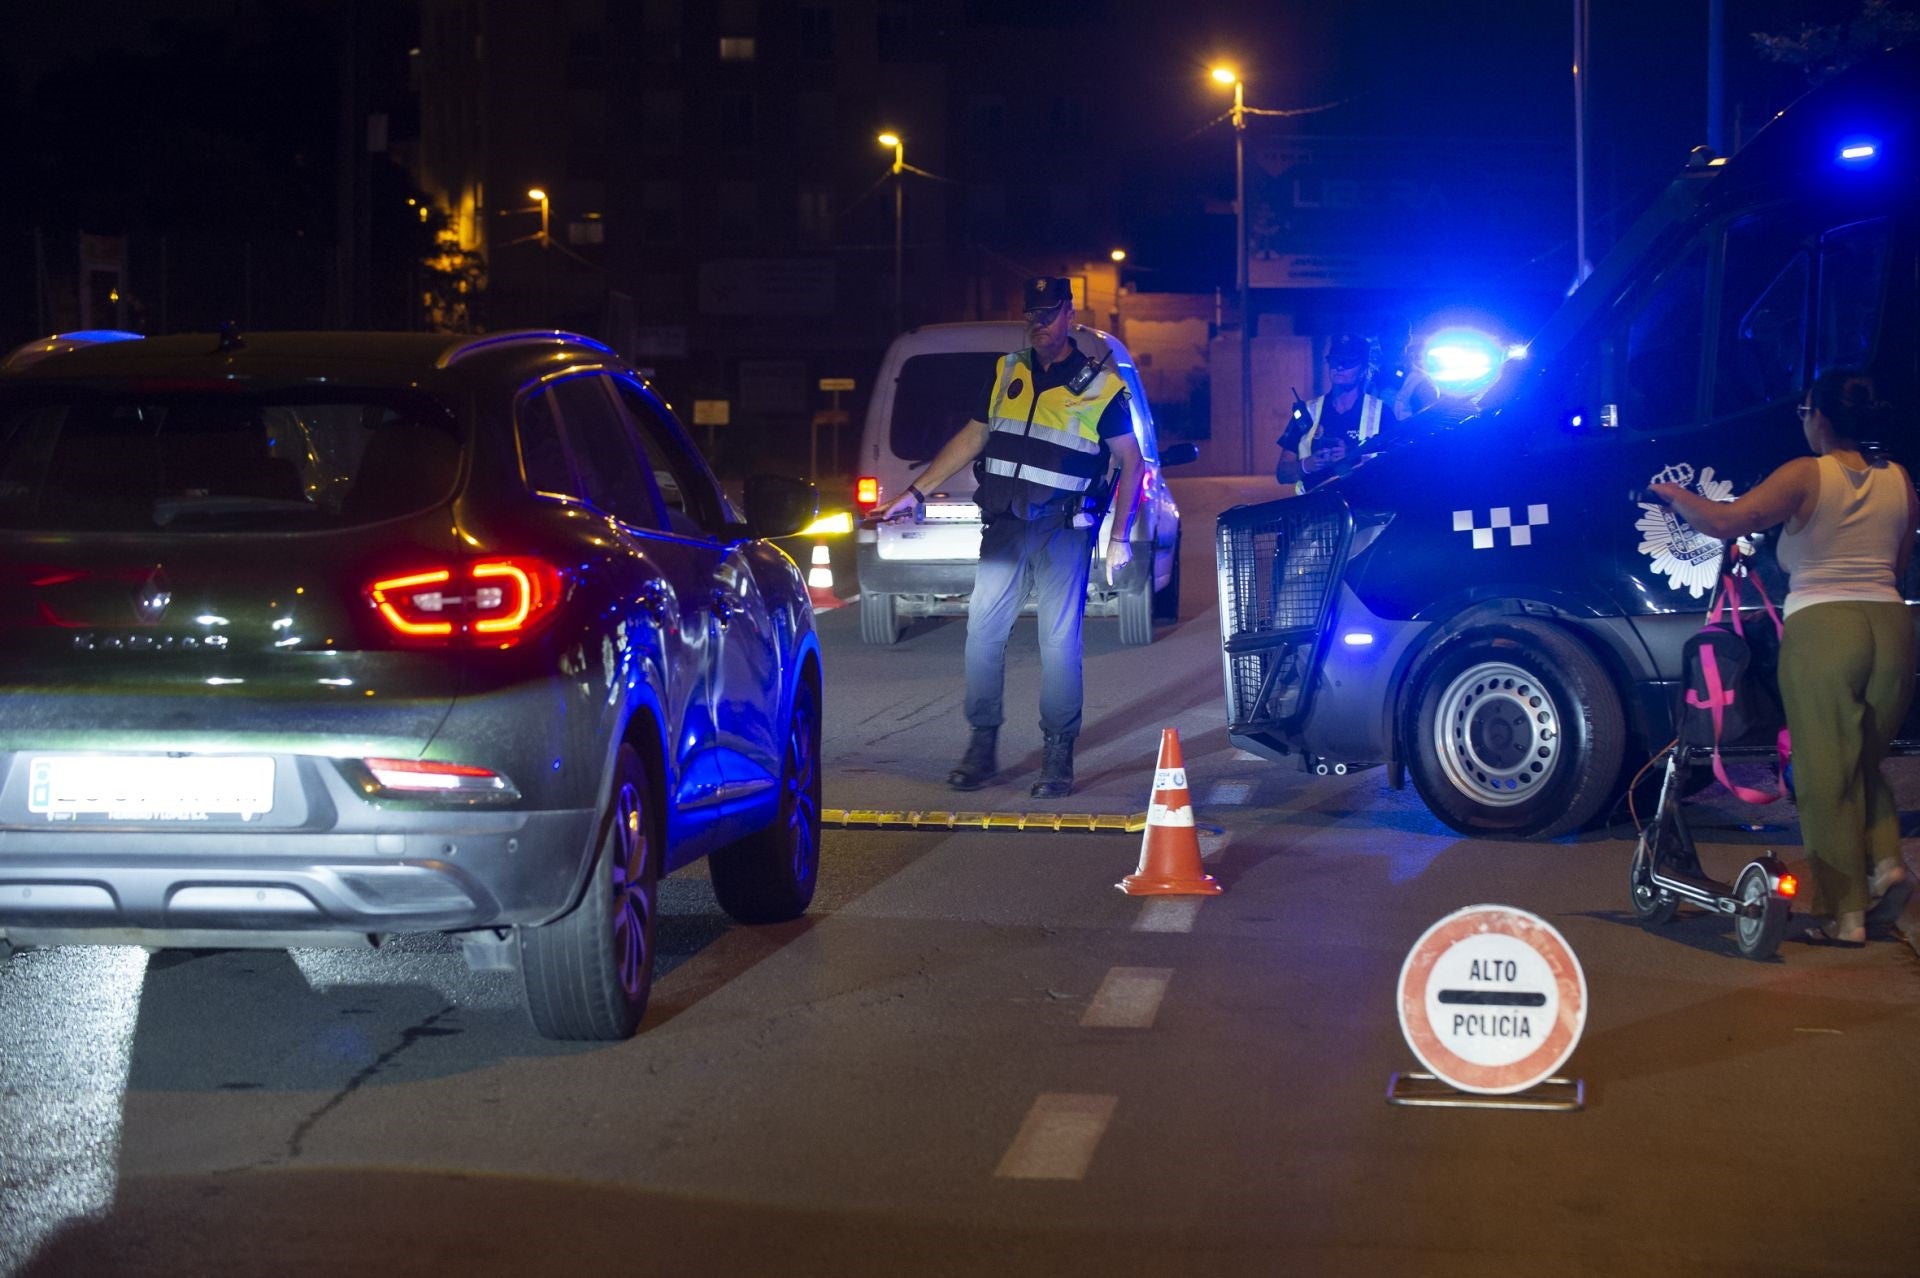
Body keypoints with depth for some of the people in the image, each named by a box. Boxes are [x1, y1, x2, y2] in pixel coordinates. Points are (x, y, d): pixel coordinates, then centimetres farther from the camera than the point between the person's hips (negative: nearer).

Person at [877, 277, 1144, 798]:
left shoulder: (1101, 384, -1)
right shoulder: (1007, 373, 11)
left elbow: (1131, 462, 1)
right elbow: (971, 438, 17)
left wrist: (1119, 537, -6)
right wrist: (915, 492, 12)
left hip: (1063, 526, -4)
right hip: (1004, 522, 4)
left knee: (1058, 640, -5)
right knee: (982, 628, 1)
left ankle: (1058, 755, 3)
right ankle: (981, 745, 10)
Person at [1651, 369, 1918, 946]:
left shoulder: (1806, 476, -7)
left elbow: (1725, 521, -16)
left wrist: (1674, 495, 1)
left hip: (1820, 626, -5)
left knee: (1826, 774, 2)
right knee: (1864, 762, 22)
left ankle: (1845, 914, 3)